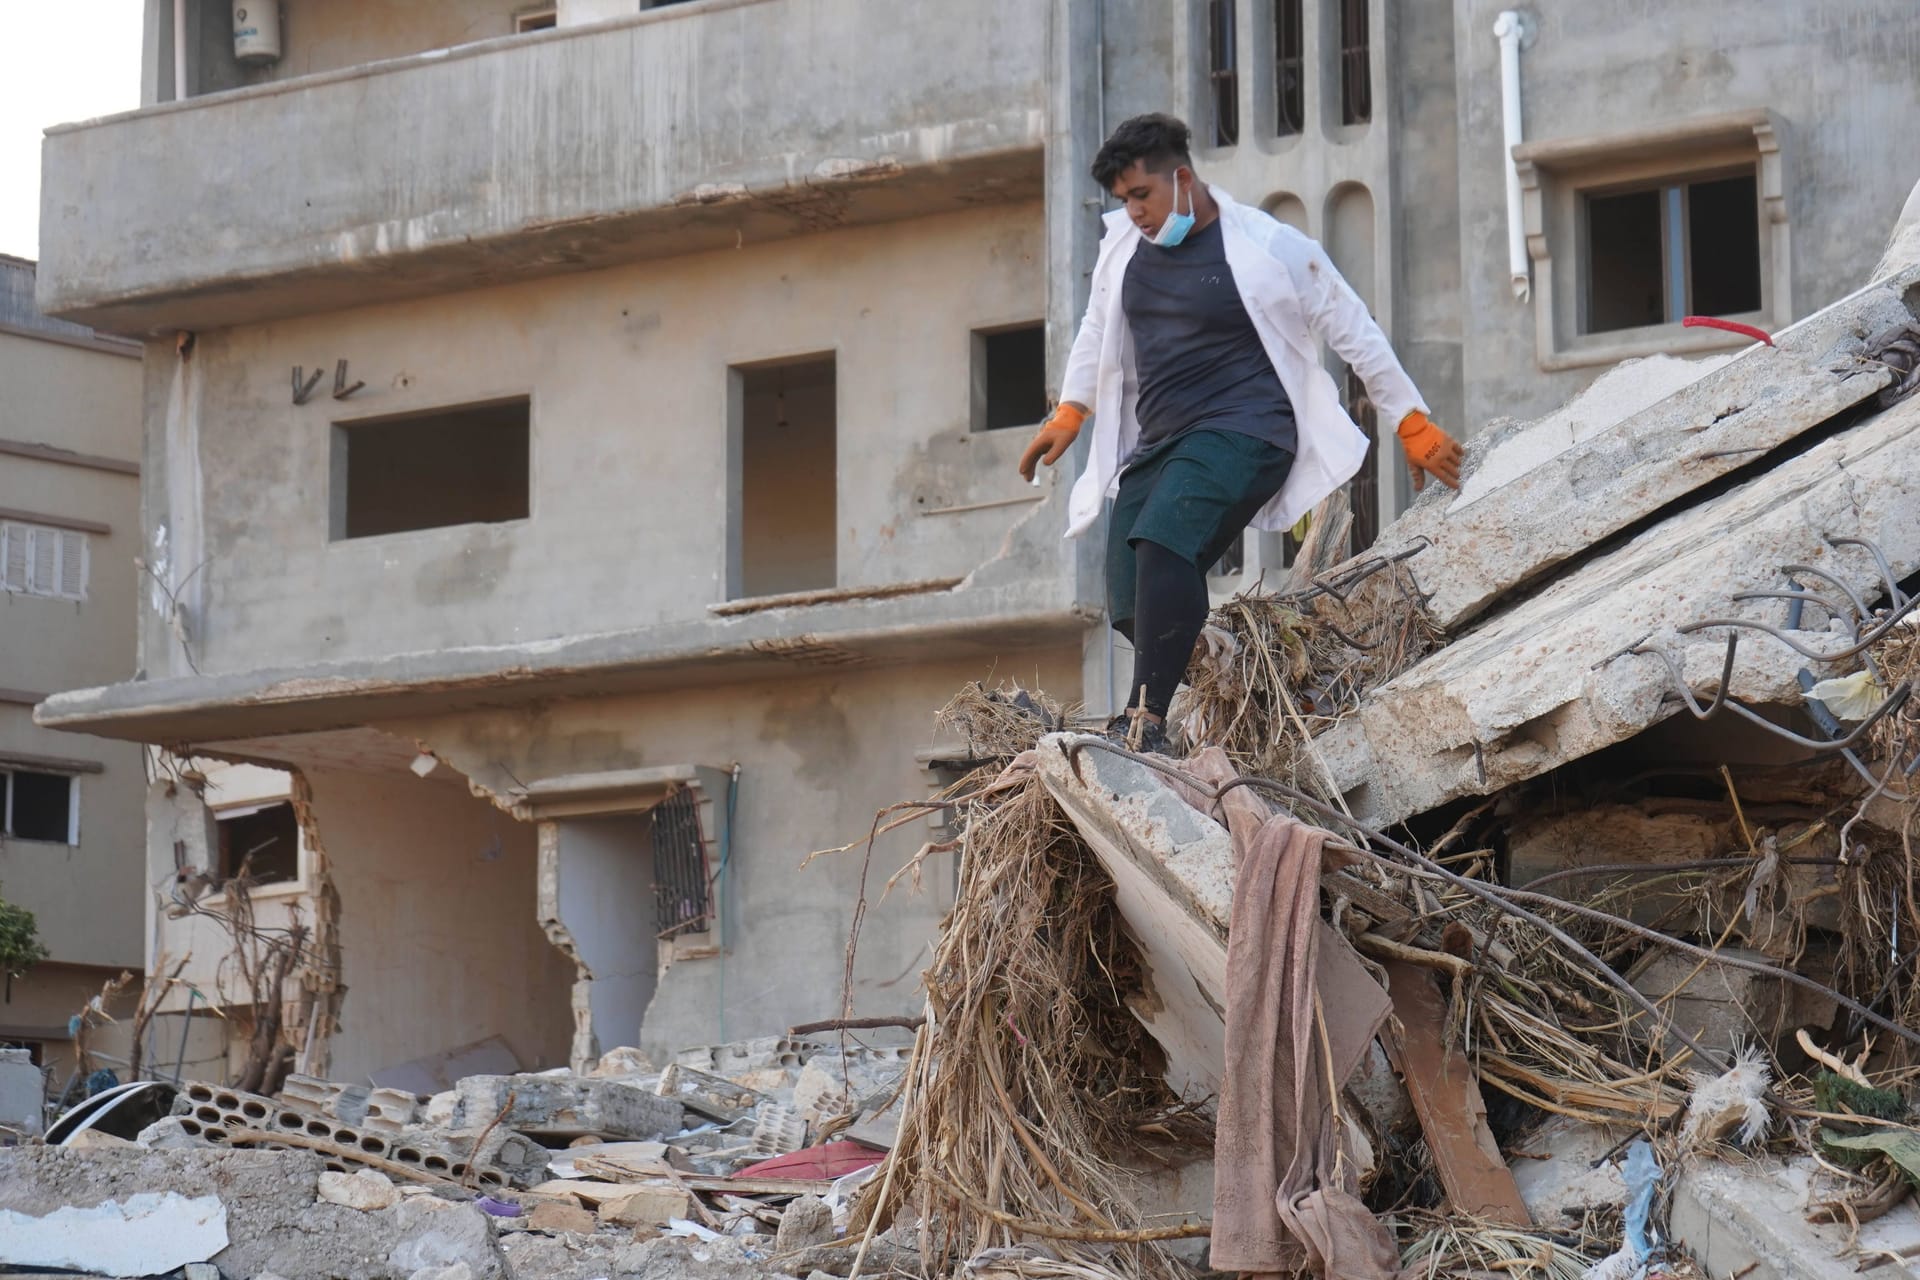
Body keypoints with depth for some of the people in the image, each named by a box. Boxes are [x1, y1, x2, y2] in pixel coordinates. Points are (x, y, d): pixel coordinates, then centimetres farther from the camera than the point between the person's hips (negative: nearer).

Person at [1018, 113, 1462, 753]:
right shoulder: (1123, 244, 12)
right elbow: (1098, 329, 32)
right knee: (1132, 604, -9)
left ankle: (1147, 720, -40)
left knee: (1164, 538, -33)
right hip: (1158, 439, 7)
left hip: (1244, 430, -7)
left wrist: (1414, 427, 6)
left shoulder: (1269, 247, -4)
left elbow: (1354, 333, 3)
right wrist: (1069, 413, 29)